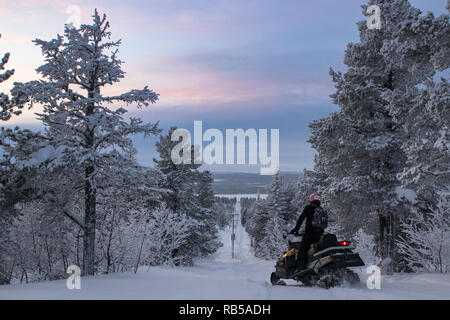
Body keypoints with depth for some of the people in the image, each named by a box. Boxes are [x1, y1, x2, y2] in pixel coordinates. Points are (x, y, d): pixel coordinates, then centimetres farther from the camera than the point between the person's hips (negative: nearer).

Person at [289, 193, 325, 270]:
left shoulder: (308, 208, 1)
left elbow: (301, 219, -2)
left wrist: (296, 229, 7)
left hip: (309, 233, -6)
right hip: (319, 235, 6)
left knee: (303, 249, -9)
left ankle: (301, 265, -23)